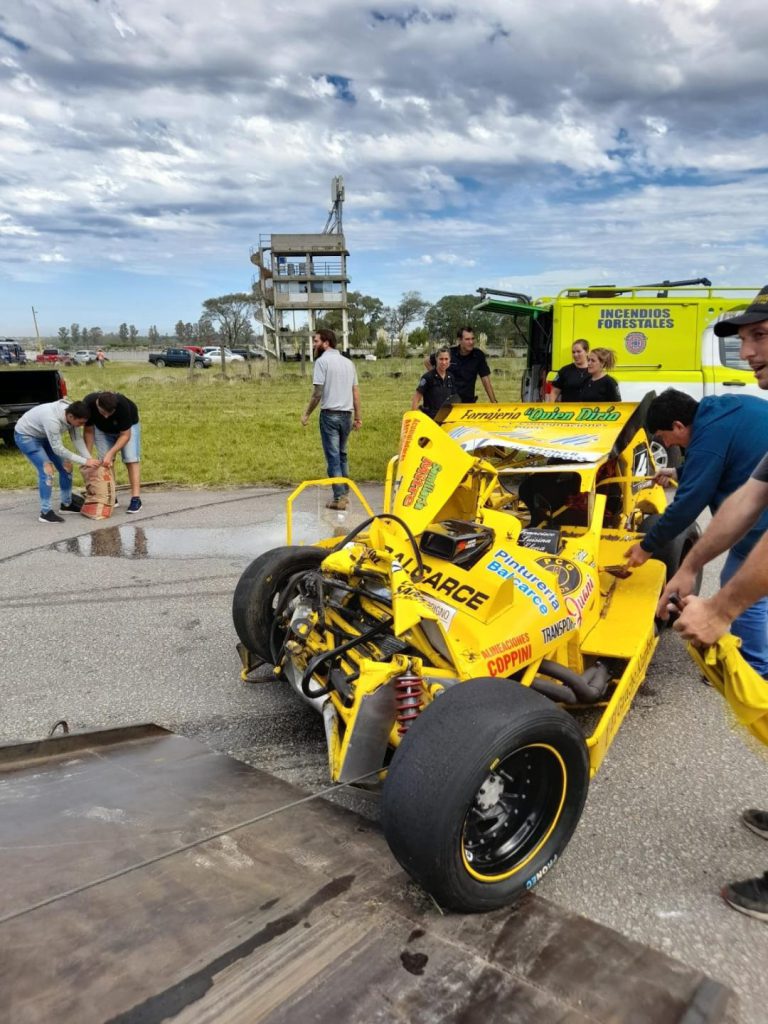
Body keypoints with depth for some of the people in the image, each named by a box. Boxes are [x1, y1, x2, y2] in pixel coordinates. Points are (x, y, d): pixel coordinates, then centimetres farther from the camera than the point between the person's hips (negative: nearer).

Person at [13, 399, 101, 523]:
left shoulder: (71, 414, -18)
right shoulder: (52, 420, -40)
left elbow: (77, 439, -10)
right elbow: (58, 449, -33)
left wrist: (89, 459, -19)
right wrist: (84, 461, -30)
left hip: (43, 436, 8)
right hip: (25, 436, -8)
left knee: (66, 466, 5)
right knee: (47, 470, -21)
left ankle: (66, 504, 19)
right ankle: (45, 512, -15)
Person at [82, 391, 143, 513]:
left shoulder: (122, 405, -40)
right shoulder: (88, 404, -34)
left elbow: (125, 435, -30)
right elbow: (89, 431, -20)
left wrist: (111, 453, -39)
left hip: (127, 426, -3)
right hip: (102, 428, 3)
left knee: (131, 459, -14)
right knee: (105, 461, -8)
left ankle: (136, 498, -17)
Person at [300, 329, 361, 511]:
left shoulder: (322, 361, -7)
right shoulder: (349, 362, 13)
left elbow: (317, 393, -12)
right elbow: (356, 392, 12)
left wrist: (307, 414, -2)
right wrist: (357, 417, 16)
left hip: (330, 414, -6)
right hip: (346, 414, 6)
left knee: (333, 456, -2)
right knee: (342, 454, 17)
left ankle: (339, 498, -3)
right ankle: (344, 493, 21)